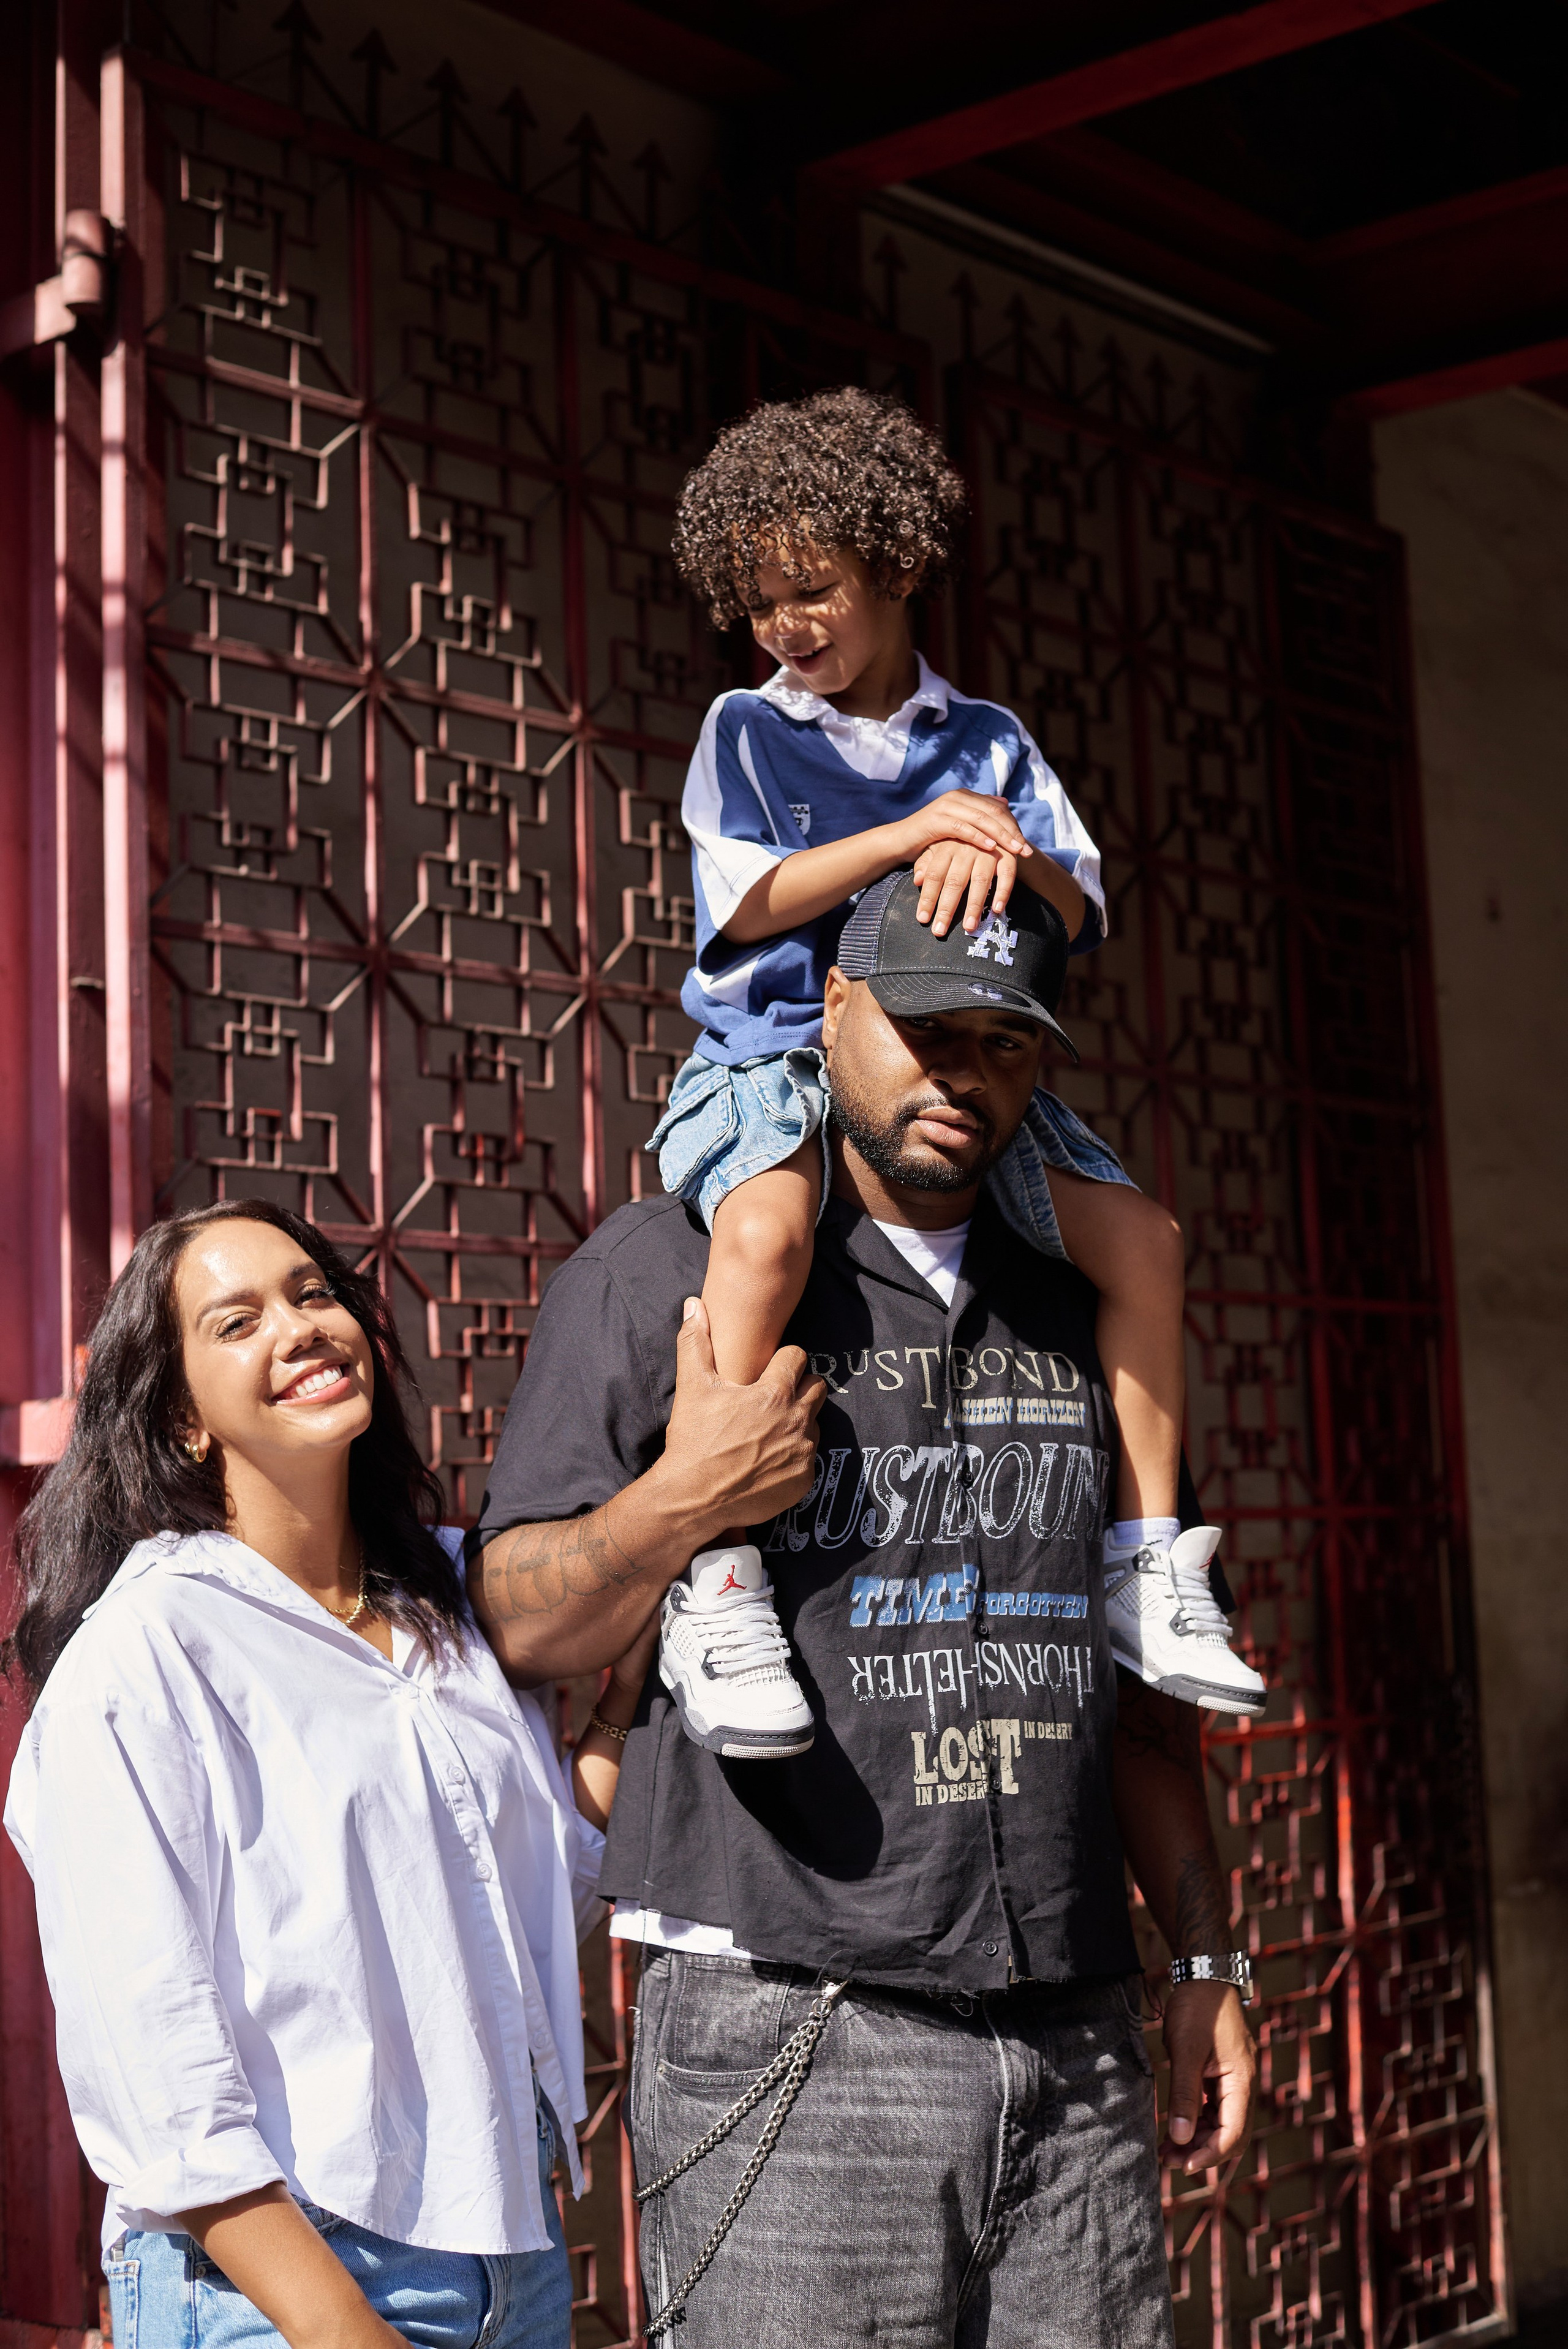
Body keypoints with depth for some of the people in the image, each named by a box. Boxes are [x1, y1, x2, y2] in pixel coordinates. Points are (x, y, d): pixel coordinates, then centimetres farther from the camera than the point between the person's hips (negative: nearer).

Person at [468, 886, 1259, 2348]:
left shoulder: (1074, 1309, 16)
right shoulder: (665, 1271, 1)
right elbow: (511, 1631, 0)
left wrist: (1203, 1961, 15)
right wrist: (682, 1501, -17)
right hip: (789, 2040, -4)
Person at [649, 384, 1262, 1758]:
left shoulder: (989, 743, 14)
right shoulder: (747, 733, 7)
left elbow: (1080, 909, 2)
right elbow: (746, 907, -8)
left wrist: (1003, 855, -20)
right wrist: (910, 834, -16)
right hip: (777, 1052, -4)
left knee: (1140, 1234, -11)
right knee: (769, 1223, -37)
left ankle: (1147, 1560, 0)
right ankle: (716, 1581, -33)